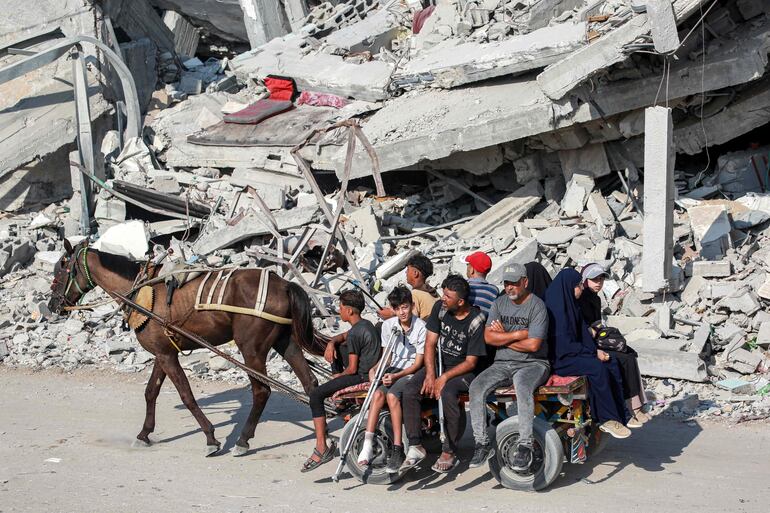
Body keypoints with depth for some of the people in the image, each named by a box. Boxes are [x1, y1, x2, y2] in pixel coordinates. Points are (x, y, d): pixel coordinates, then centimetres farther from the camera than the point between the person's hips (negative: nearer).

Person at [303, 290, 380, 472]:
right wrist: (331, 343, 6)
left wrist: (339, 375, 2)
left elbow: (352, 369, -19)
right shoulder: (366, 324, 12)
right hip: (372, 370, 10)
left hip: (362, 377, -10)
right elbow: (342, 337, 29)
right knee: (335, 348, 29)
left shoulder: (355, 333, -18)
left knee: (316, 395, -11)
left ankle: (321, 450, -15)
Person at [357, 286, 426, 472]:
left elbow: (418, 363, -9)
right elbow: (387, 357, 11)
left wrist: (396, 376, -19)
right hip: (393, 369, 4)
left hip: (412, 372, -4)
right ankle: (368, 445, -32)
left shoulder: (421, 327, -10)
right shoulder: (388, 325, 6)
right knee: (378, 393, -27)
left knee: (392, 395, -32)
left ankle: (397, 450, -30)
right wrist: (375, 369, -9)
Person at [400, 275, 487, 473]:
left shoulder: (476, 321, -16)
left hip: (462, 370, -5)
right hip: (437, 363, 5)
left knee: (446, 394, -35)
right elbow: (430, 343, 0)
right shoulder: (440, 308, -1)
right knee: (409, 391, -20)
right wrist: (430, 374, -13)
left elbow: (470, 362, -14)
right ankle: (415, 447, -14)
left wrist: (445, 377, -23)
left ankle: (449, 453, -21)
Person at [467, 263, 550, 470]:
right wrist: (518, 334, -10)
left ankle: (525, 446, -34)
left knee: (522, 386, -37)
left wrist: (503, 338, -4)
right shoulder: (499, 304, 10)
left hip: (532, 363, -5)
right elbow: (489, 337, -1)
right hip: (502, 364, 5)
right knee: (476, 387, -21)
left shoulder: (537, 306, -6)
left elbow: (533, 344, -15)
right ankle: (482, 444, -18)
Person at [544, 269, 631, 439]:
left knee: (612, 365, -5)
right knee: (597, 368, -28)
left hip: (574, 352, 10)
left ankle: (618, 415, -7)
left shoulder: (570, 304, 12)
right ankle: (607, 419, -19)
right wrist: (594, 353, -15)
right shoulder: (556, 308, -19)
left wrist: (596, 351, -2)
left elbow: (582, 334, 15)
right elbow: (565, 345, -21)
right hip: (559, 359, -10)